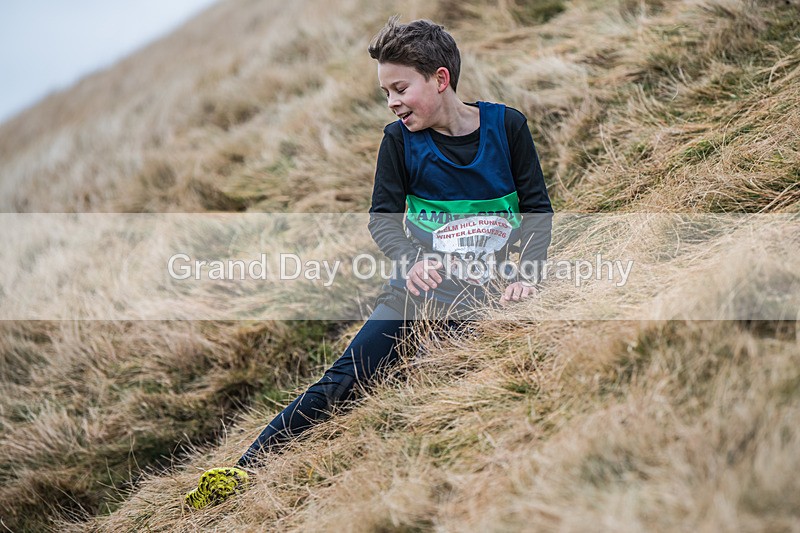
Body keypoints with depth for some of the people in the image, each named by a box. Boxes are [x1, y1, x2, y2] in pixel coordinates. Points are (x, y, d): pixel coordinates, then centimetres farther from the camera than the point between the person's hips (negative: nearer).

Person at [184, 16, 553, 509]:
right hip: (421, 283, 1)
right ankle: (244, 468, -11)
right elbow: (383, 218, -1)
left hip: (486, 293, 0)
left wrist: (528, 275, -13)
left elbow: (537, 208, 1)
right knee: (346, 377, -9)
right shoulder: (400, 139, 0)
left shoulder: (506, 125, -3)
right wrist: (412, 261, -21)